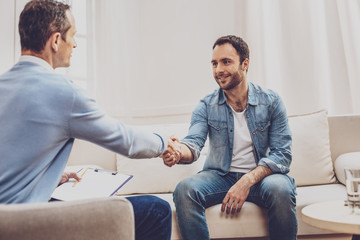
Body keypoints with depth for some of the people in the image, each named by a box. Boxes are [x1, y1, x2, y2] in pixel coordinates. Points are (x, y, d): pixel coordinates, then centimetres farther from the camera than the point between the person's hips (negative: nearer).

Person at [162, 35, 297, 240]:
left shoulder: (271, 101, -2)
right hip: (220, 176, 1)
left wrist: (247, 181, -23)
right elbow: (195, 142, -13)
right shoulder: (207, 106, 1)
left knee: (280, 189, -33)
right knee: (185, 190, -28)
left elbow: (282, 154, -7)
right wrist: (180, 151, -40)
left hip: (261, 175, 0)